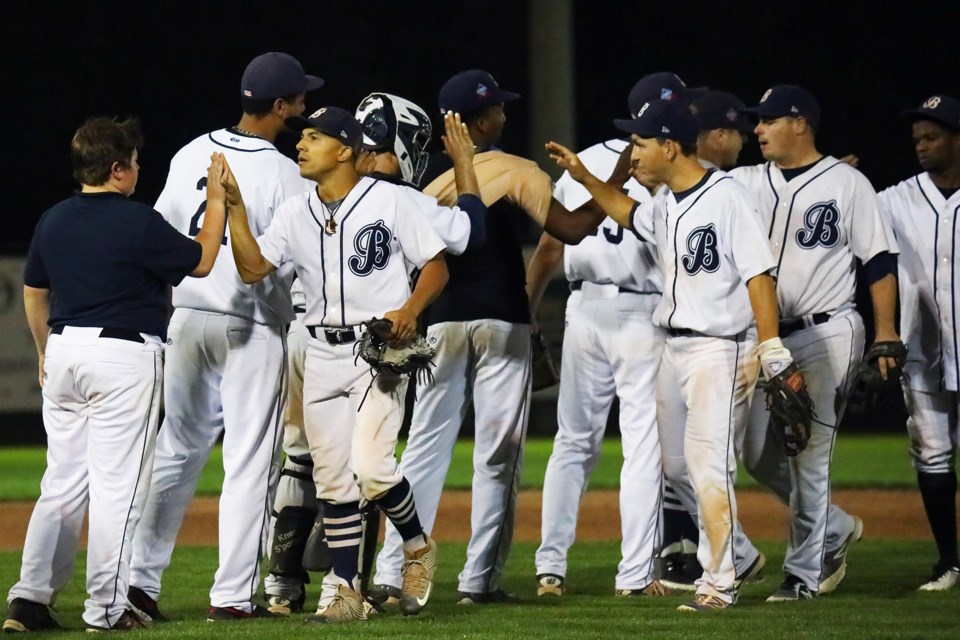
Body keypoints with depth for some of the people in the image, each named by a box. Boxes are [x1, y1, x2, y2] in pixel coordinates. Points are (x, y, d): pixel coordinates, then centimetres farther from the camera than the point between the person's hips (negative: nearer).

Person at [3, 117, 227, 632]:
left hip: (64, 351, 6)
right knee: (116, 484, -3)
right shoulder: (137, 222, -12)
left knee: (62, 481, 11)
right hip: (124, 356, -6)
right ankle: (106, 608, -2)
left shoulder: (53, 221, 8)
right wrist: (217, 201, 9)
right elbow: (200, 262, -1)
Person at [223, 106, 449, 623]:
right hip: (323, 355, 5)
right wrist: (235, 209, -12)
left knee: (370, 467, -18)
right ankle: (347, 594, 8)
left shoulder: (388, 200, -4)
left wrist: (410, 310, -19)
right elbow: (252, 269, -2)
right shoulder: (295, 213, 9)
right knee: (331, 479, 3)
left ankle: (417, 547, 8)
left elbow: (436, 265, -2)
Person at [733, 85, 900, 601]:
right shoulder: (746, 183, 10)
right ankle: (835, 530, 27)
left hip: (827, 335, -6)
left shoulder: (847, 184, -3)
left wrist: (885, 331, -10)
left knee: (808, 455, -6)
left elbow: (879, 260, -4)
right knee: (759, 454, 6)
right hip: (766, 337, 6)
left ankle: (803, 573, 2)